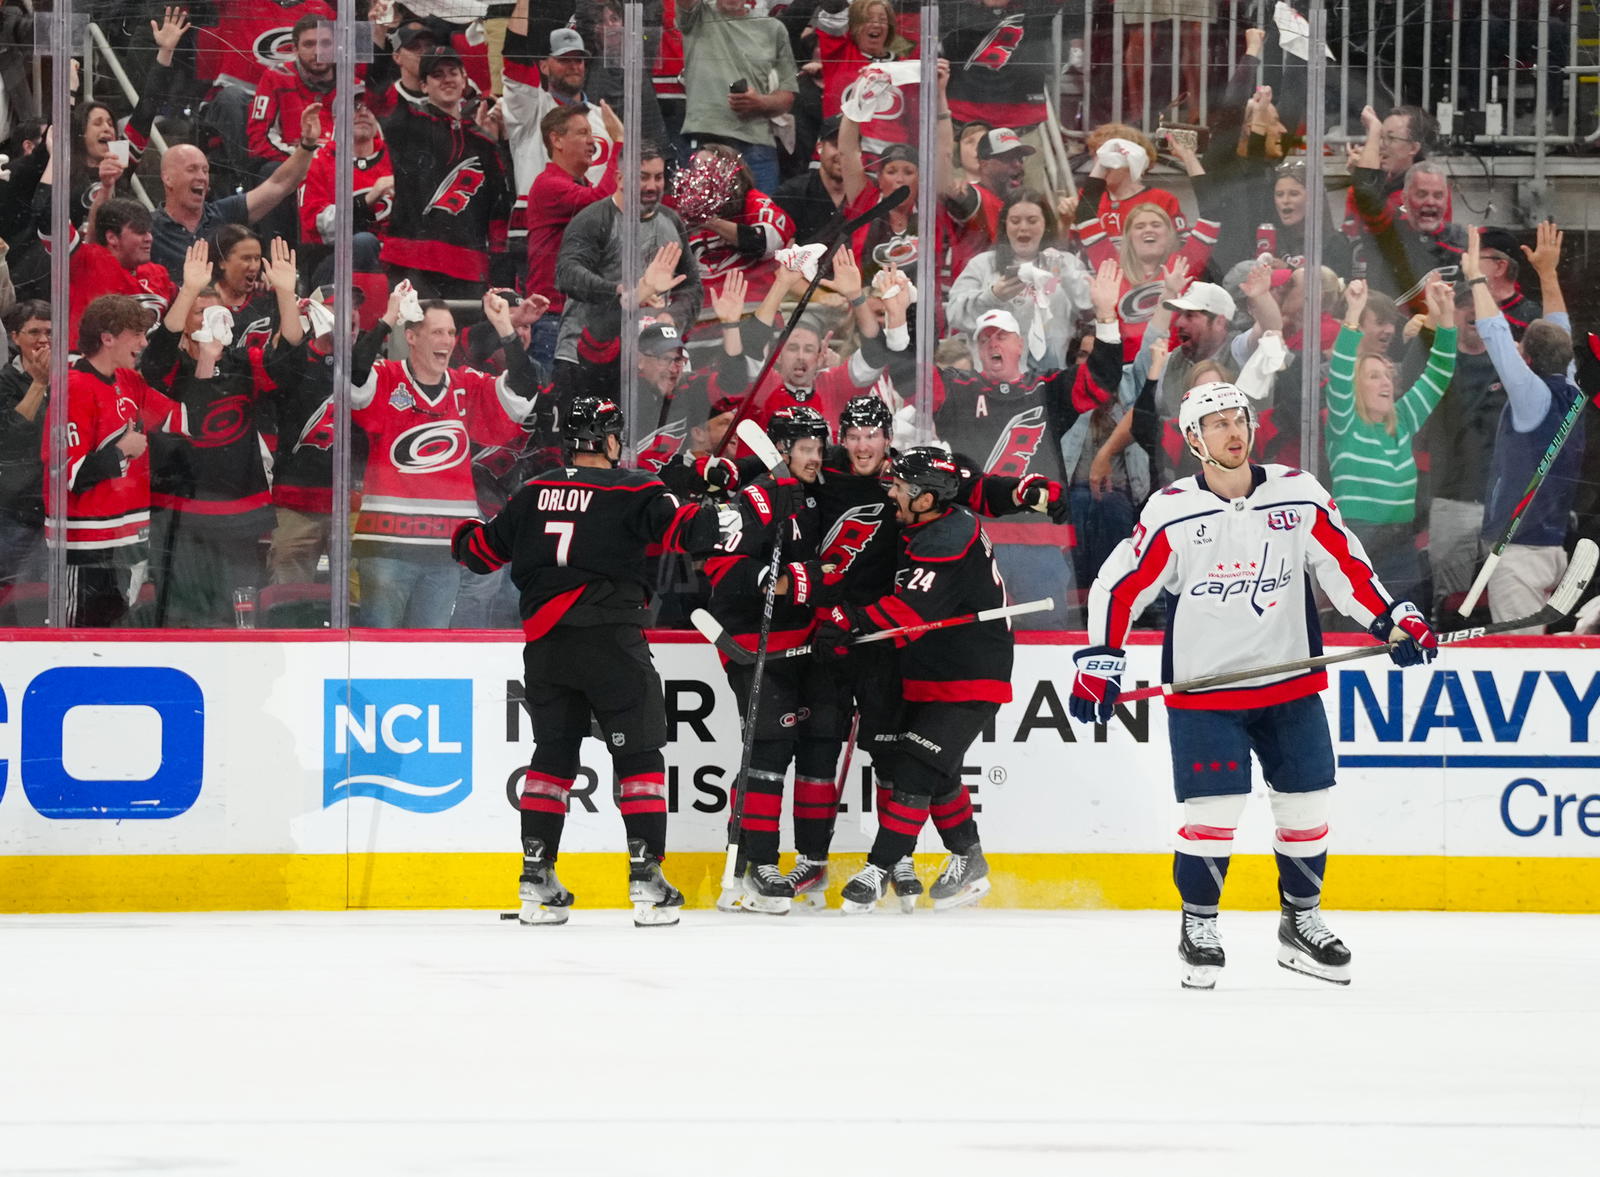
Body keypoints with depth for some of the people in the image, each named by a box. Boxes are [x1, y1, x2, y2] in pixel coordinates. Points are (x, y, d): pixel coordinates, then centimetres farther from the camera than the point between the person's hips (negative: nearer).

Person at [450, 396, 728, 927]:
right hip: (610, 638, -5)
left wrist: (463, 538, 43)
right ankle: (646, 878, -6)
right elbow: (677, 525, -19)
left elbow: (485, 549, 23)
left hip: (544, 640, 5)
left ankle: (536, 878, 12)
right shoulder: (630, 489, -2)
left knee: (553, 754, 16)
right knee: (639, 754, 2)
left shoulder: (533, 494, 12)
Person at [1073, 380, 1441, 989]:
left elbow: (1345, 565, 4)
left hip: (1291, 683, 3)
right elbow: (1119, 585, -2)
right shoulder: (1171, 513, -6)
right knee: (1212, 810, -10)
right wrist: (1098, 663, -7)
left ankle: (1301, 921, 24)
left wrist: (1395, 620, -5)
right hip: (1203, 685, -3)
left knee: (1305, 806, 6)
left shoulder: (1299, 495, 0)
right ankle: (1198, 928, 7)